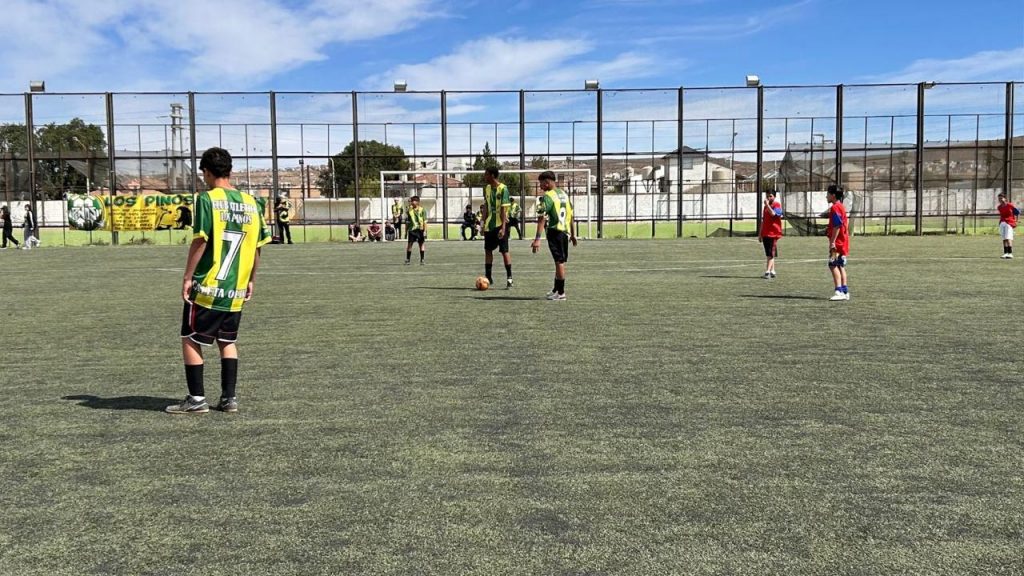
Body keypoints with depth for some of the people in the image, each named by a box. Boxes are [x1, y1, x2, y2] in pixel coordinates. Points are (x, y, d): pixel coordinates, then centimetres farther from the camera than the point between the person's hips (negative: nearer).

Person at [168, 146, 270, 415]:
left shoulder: (208, 199, -10)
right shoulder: (250, 203, 6)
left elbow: (200, 241, -15)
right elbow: (257, 247, 8)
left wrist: (187, 277, -7)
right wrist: (250, 281, 18)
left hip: (207, 287, -5)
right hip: (236, 291, 5)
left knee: (190, 340, 8)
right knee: (228, 341, 18)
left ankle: (196, 399, 9)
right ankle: (229, 398, 16)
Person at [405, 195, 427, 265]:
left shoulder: (422, 210, -1)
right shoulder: (409, 210, 7)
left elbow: (425, 221, -2)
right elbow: (407, 222, 12)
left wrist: (425, 231, -9)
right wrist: (406, 231, 10)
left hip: (420, 229, -2)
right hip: (412, 229, 2)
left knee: (421, 244, 5)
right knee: (409, 244, -3)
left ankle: (422, 260, 12)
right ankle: (407, 260, 3)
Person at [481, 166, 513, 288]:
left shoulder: (503, 189, -13)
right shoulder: (487, 188, 7)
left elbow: (504, 209, -16)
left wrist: (503, 227, -21)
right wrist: (483, 223, 10)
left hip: (500, 224, -7)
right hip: (489, 225, 7)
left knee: (504, 251, -4)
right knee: (488, 250, 9)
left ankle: (509, 278, 2)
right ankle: (488, 277, 17)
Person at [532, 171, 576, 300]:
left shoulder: (547, 197, -12)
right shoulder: (564, 194, 13)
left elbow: (542, 218, -20)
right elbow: (570, 214, 18)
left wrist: (537, 239, -24)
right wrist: (572, 234, 24)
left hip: (555, 231, -8)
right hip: (565, 231, 8)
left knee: (559, 262, -4)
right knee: (560, 261, 16)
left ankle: (561, 293, 0)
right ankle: (556, 289, 28)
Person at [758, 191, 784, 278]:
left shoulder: (777, 205, -6)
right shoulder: (766, 206, 17)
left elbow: (773, 214, -26)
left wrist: (767, 205, -24)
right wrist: (760, 233, 20)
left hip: (773, 233, -8)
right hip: (765, 233, 8)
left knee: (771, 254, -11)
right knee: (769, 254, 11)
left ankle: (767, 272, -17)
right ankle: (772, 271, 18)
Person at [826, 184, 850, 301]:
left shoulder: (835, 208, -14)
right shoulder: (841, 207, 17)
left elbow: (837, 226, -20)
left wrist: (832, 242, -21)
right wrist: (829, 230, 21)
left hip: (837, 242, -11)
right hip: (843, 242, 11)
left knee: (833, 265, -12)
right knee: (840, 266, 13)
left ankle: (839, 291, -17)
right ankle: (845, 291, 15)